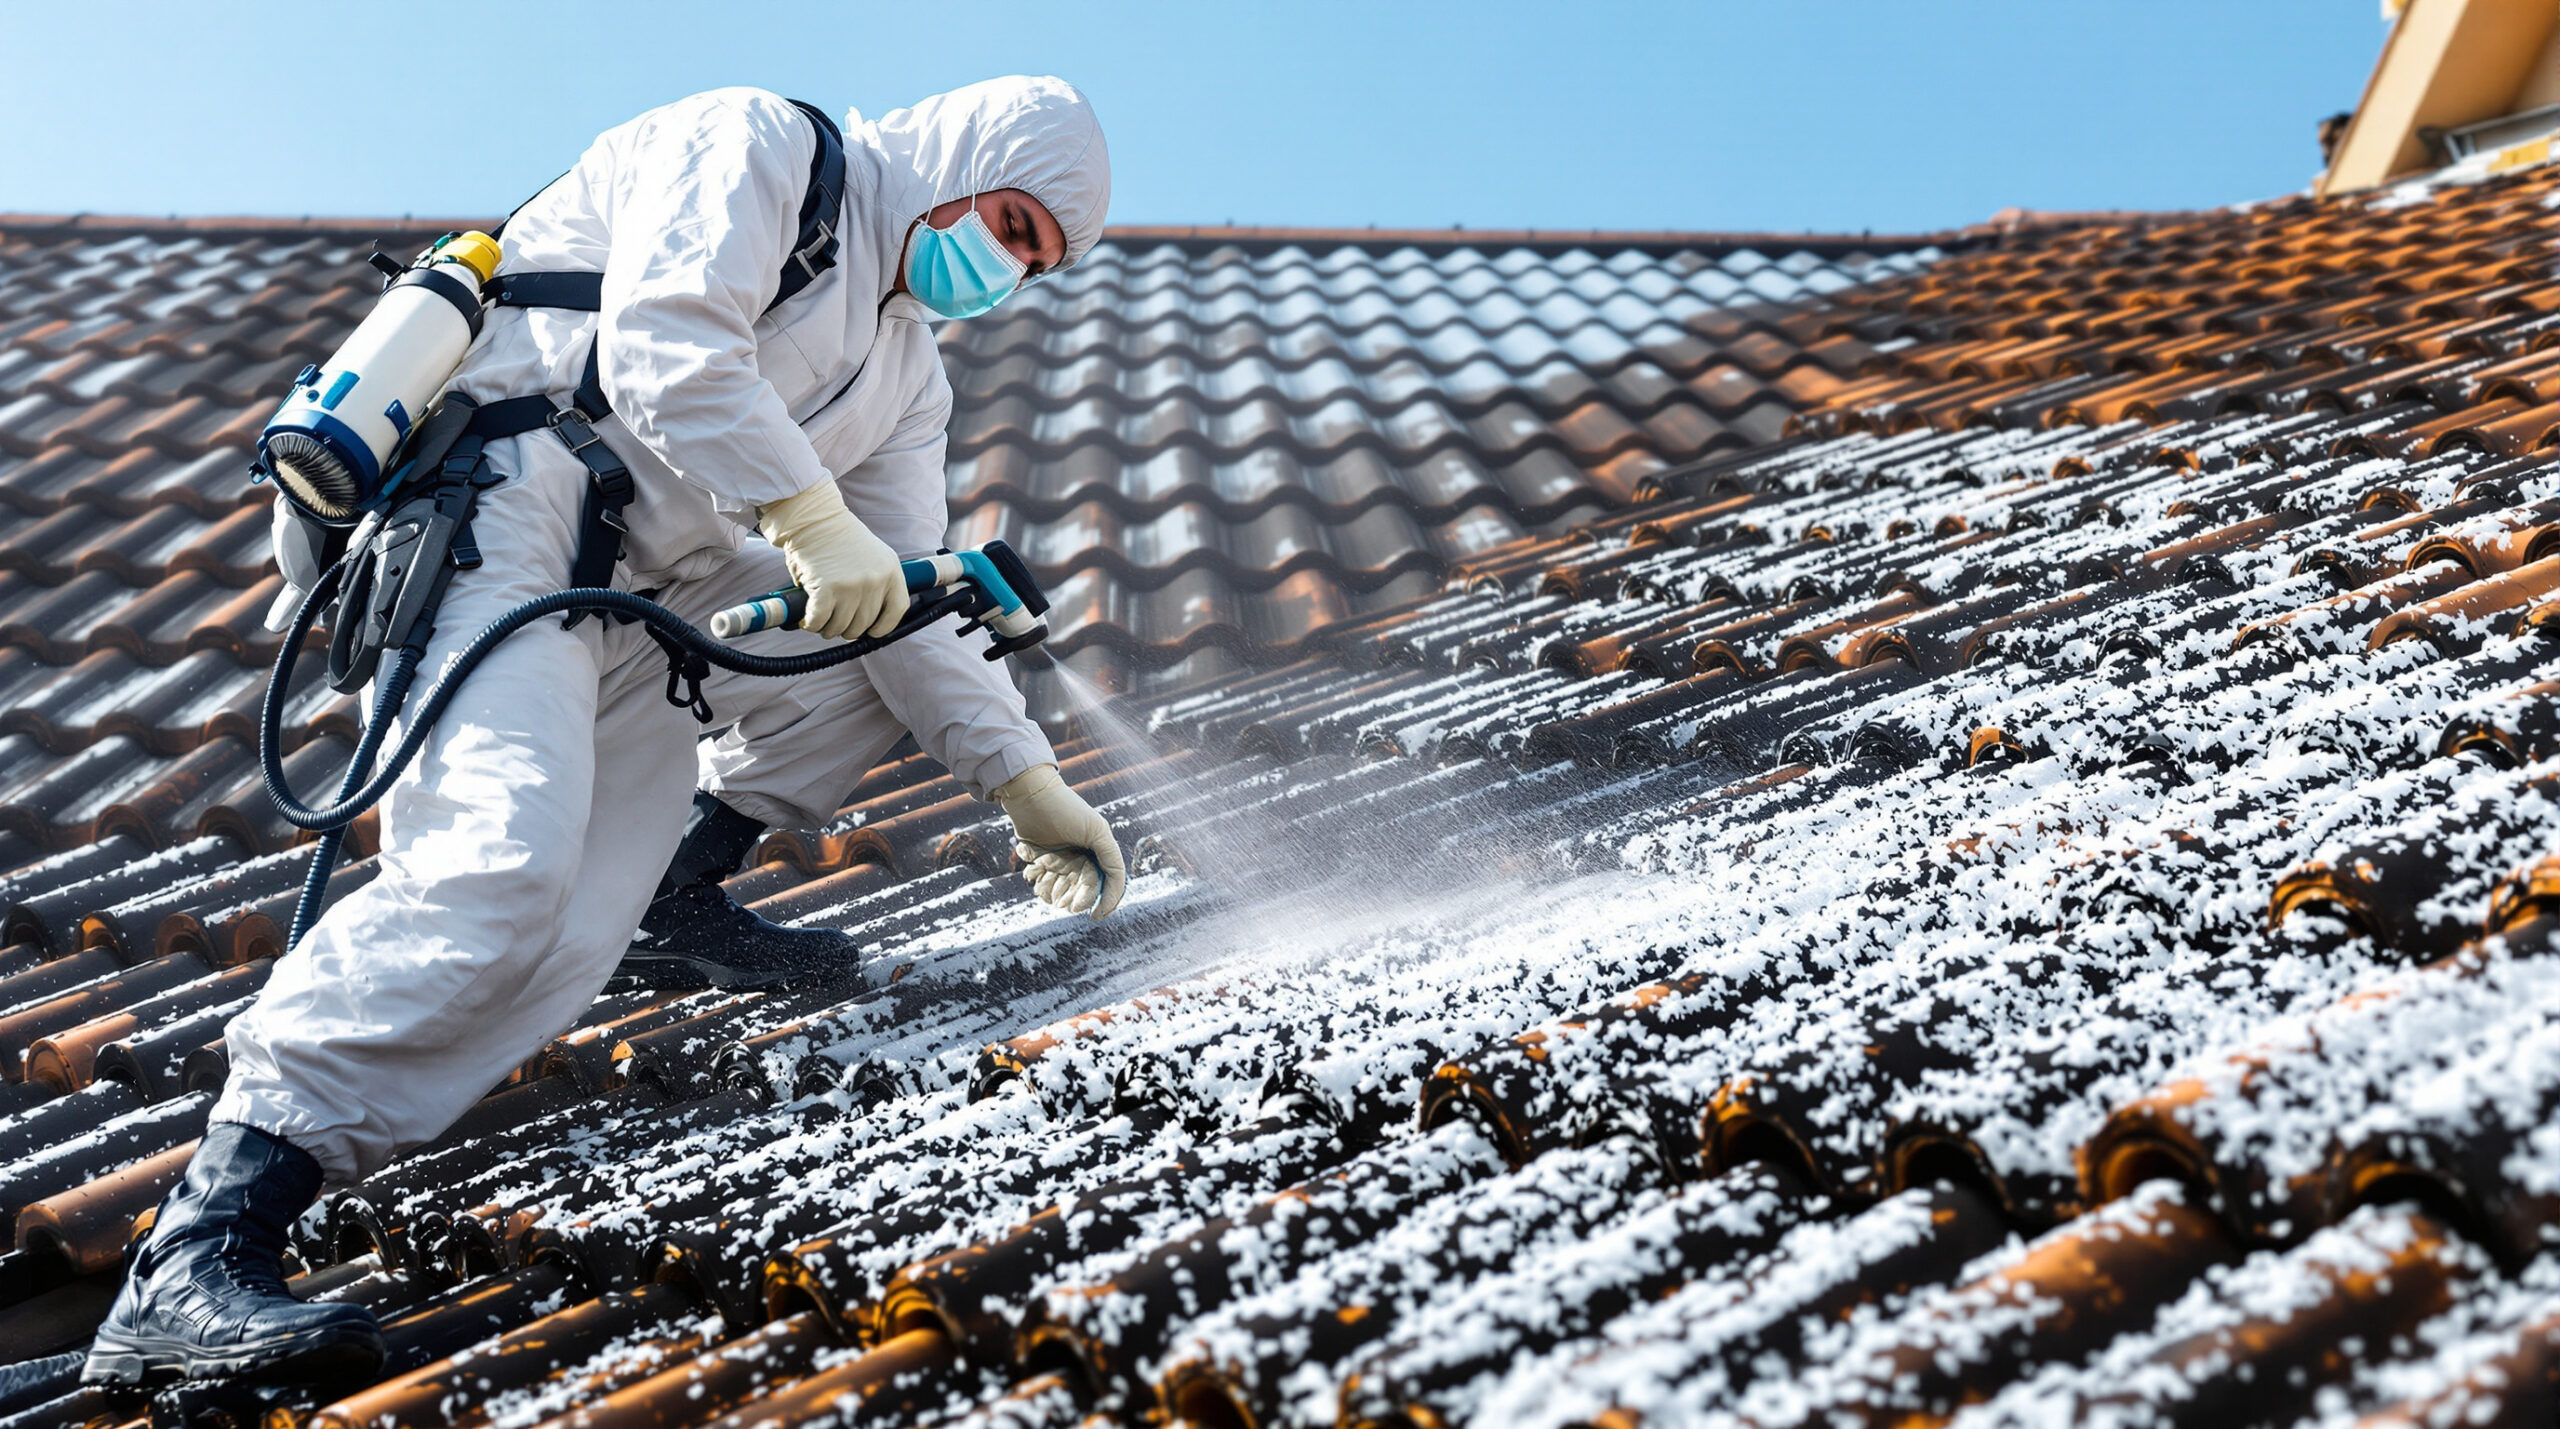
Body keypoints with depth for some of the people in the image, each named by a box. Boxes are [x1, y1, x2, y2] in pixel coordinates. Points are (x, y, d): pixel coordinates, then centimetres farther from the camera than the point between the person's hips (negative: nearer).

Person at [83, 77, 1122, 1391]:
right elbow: (661, 344, -16)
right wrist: (813, 522, -22)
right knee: (501, 869, -26)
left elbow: (897, 601, 18)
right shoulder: (753, 144, 2)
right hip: (495, 527, -9)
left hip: (633, 626, 9)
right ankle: (196, 1250, -26)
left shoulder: (908, 378, 24)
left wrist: (1024, 780, 12)